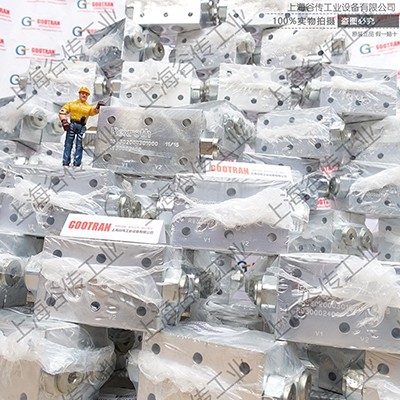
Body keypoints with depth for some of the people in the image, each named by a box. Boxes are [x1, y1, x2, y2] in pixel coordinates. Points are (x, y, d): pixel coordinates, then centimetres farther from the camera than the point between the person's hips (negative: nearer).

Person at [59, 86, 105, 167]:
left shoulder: (89, 107, 14)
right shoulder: (71, 104, 14)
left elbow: (95, 111, -7)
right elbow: (62, 112, 9)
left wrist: (98, 107, -29)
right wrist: (64, 121, -6)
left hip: (82, 127, 0)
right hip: (72, 125, 0)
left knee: (79, 146, -3)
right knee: (68, 144, 0)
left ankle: (76, 164, -1)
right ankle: (66, 163, 2)